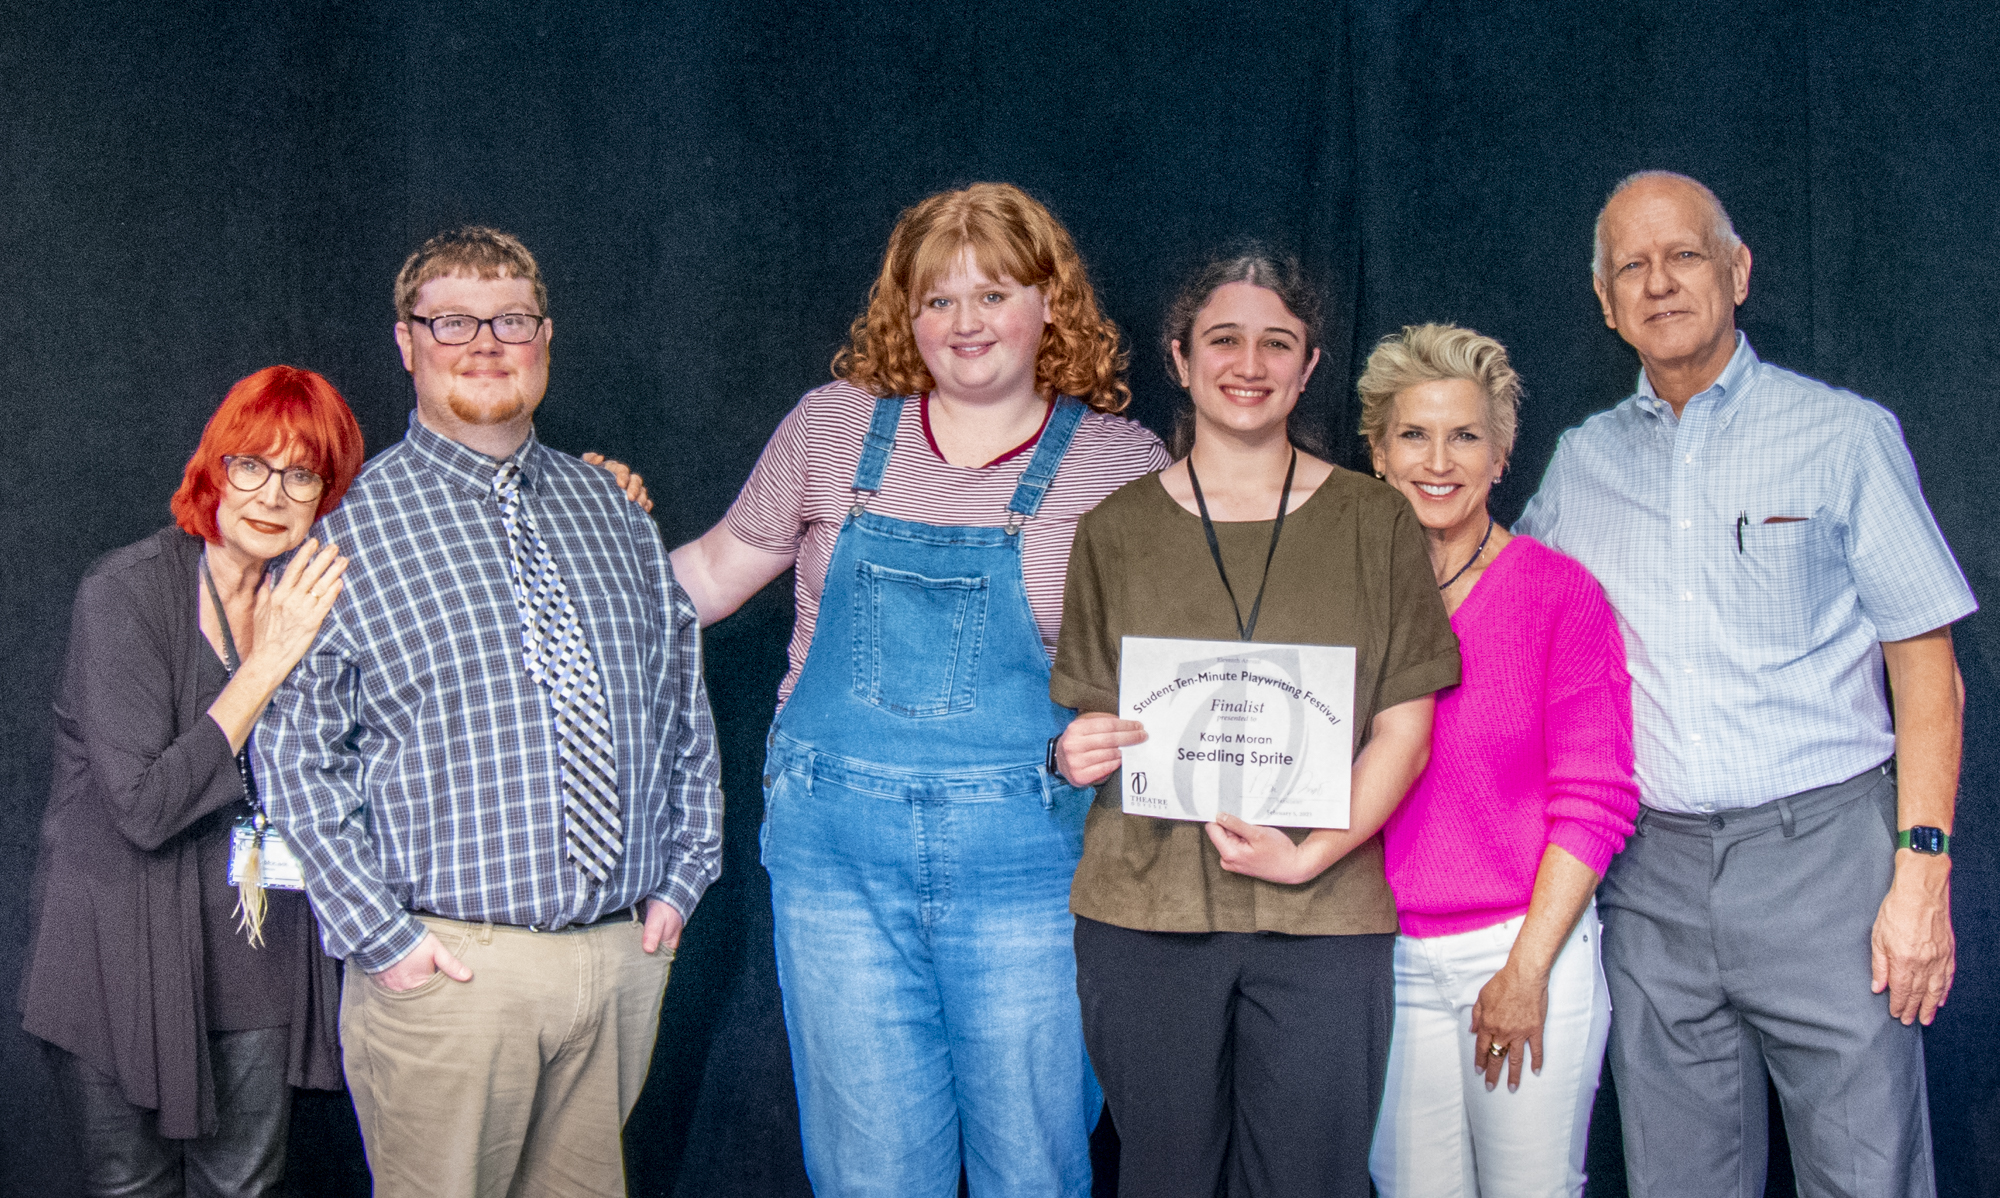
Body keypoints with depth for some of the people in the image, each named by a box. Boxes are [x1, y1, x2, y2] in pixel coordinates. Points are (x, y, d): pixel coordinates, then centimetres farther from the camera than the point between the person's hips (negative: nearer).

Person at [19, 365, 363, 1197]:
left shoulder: (314, 595, 4)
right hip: (125, 944, -4)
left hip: (258, 942, 4)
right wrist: (267, 663, -24)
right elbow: (145, 808, -21)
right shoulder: (126, 592, -14)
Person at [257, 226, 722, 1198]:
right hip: (448, 964, -4)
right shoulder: (351, 527, -5)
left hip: (626, 952, 5)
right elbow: (298, 754, -5)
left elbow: (684, 701, 15)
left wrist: (681, 879, 8)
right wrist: (379, 935, -11)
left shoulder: (612, 513, 11)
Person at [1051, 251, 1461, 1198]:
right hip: (1144, 907, 1)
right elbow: (1091, 721, 13)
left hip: (1324, 916, 0)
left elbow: (1404, 726, 2)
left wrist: (1312, 854, -11)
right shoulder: (1117, 528, 8)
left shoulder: (1375, 523, 6)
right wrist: (1078, 755, -11)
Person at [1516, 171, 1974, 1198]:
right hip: (1650, 877, 3)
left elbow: (1926, 665, -1)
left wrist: (1922, 873, -9)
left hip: (1822, 854, -3)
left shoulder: (1843, 435, 2)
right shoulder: (1580, 462, 12)